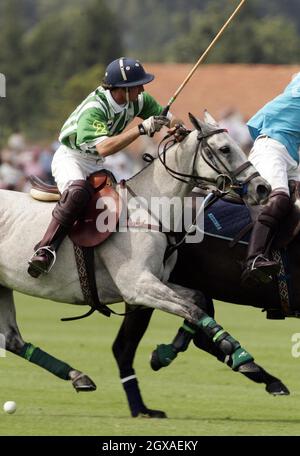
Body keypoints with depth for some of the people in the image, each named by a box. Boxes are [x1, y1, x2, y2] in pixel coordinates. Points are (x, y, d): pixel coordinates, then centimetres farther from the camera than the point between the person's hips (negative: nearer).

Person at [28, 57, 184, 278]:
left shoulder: (138, 101, -7)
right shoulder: (94, 108, -29)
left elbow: (167, 117, 6)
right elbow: (104, 147, -42)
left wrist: (175, 126, -20)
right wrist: (142, 128, -42)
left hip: (97, 165, 9)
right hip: (70, 158, -9)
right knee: (78, 191, -37)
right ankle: (46, 249, -42)